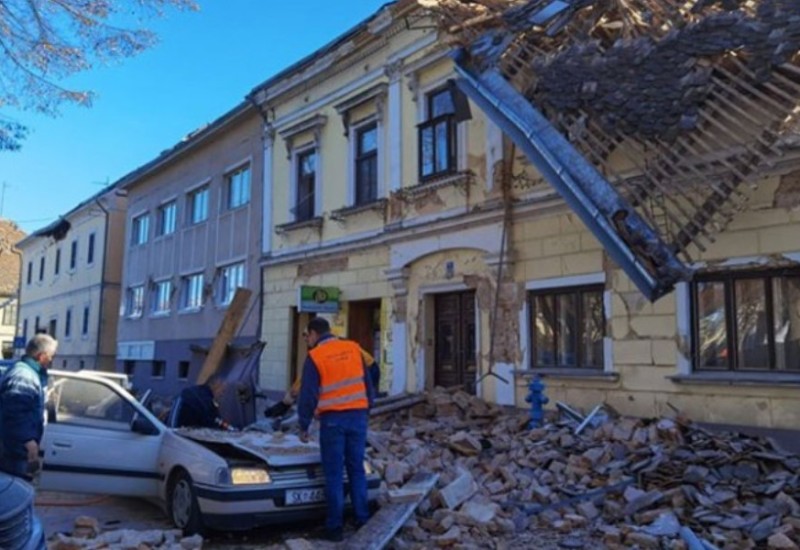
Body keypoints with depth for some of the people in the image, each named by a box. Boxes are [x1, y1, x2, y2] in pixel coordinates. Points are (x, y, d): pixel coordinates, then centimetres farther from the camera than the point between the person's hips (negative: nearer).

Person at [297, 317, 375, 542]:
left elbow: (308, 395, -6)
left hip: (332, 419, -4)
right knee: (357, 470, 13)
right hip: (357, 416, 4)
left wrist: (304, 425, 4)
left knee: (334, 474, 5)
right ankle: (363, 521, 17)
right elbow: (368, 385, 11)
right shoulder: (354, 349, 7)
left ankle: (335, 526, 9)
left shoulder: (315, 356, -5)